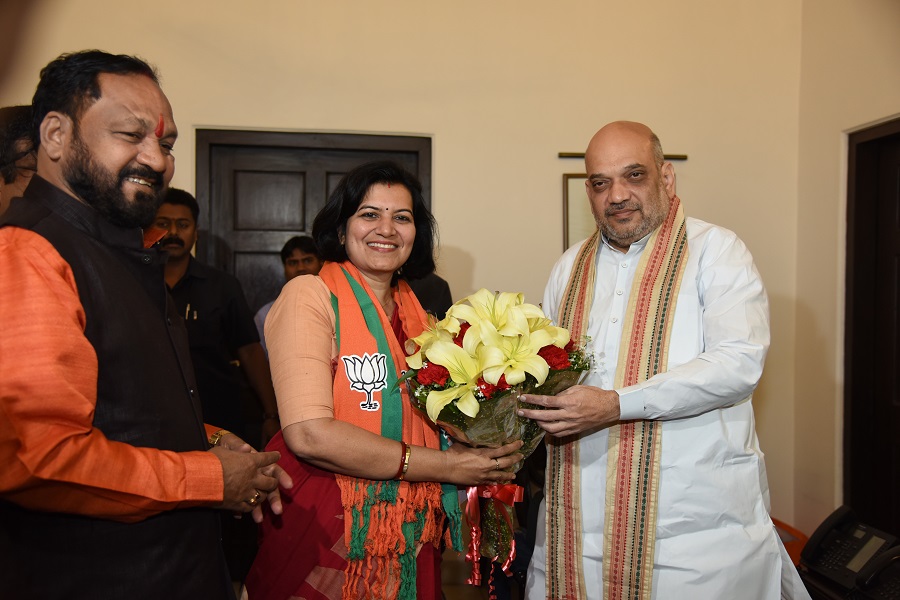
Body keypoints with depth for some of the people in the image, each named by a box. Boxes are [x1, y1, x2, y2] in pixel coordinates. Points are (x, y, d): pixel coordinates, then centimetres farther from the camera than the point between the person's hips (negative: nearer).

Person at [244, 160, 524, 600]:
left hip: (410, 541, 6)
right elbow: (308, 435, -22)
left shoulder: (417, 316, 8)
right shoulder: (310, 296, -12)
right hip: (325, 539, -6)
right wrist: (445, 466, -18)